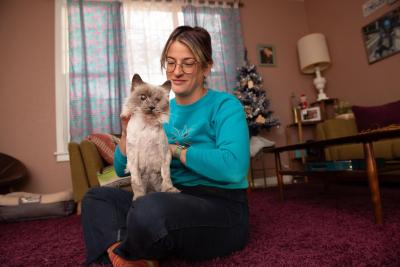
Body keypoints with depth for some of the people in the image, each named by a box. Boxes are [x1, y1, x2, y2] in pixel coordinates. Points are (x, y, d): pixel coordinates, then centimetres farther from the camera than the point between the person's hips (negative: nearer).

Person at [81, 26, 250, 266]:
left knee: (149, 208, -35)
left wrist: (174, 149, -15)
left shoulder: (225, 105, -8)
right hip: (174, 201, 7)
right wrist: (128, 131, -8)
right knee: (97, 197, 8)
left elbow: (234, 168, -28)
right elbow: (123, 170, 12)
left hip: (220, 208, -6)